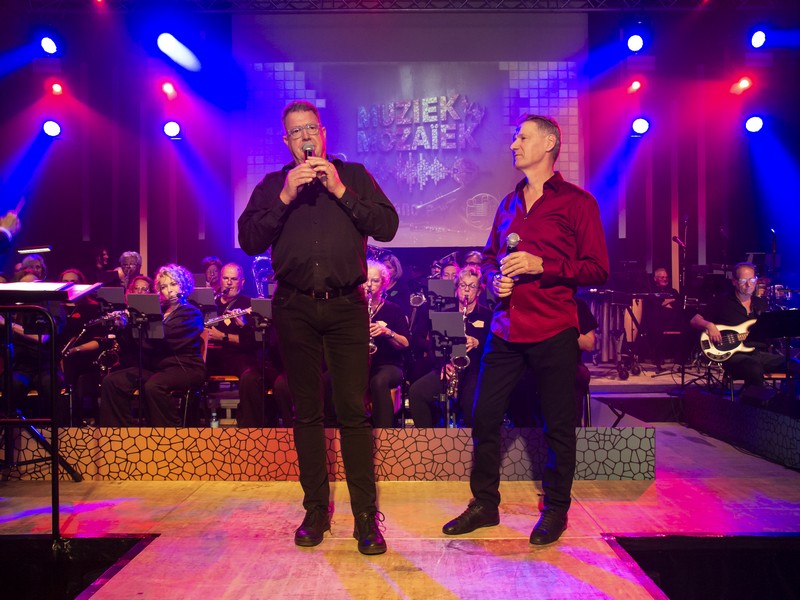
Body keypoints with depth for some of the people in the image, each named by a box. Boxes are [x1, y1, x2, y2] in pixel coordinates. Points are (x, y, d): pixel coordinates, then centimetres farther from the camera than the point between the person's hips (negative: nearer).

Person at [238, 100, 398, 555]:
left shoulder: (354, 176, 11)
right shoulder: (272, 186, 14)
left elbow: (387, 226, -1)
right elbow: (249, 241, 1)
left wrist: (340, 191, -8)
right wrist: (285, 198, -9)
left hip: (346, 305, -1)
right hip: (295, 308, 2)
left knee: (355, 412, -6)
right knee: (307, 412, 7)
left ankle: (367, 517, 0)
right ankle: (316, 511, 17)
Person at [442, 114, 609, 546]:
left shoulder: (576, 202, -1)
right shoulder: (509, 203, 17)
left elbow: (597, 269, -5)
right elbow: (489, 257, 25)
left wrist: (541, 266, -15)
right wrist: (494, 278, 2)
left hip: (553, 331, -5)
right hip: (506, 328, 6)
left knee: (558, 426, 4)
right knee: (484, 417, 6)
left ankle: (555, 510, 22)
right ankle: (484, 504, 21)